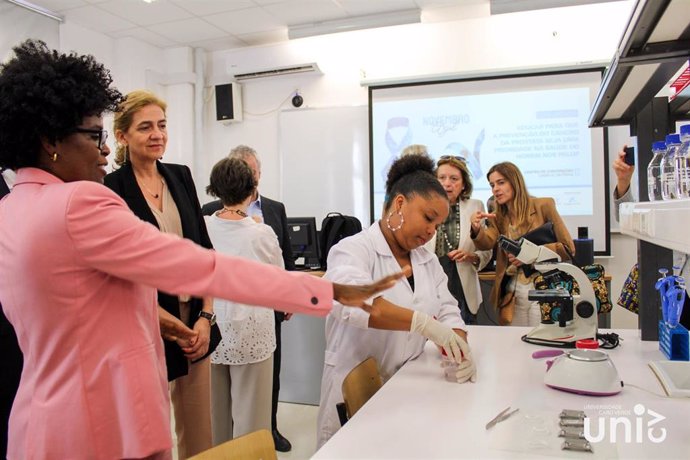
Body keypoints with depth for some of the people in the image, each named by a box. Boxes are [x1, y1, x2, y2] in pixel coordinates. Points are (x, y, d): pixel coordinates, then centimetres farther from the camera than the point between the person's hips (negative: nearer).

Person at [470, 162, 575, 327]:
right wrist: (476, 228, -32)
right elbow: (487, 243, -11)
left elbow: (568, 248, -5)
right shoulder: (497, 217, 8)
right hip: (511, 295, 3)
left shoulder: (543, 206, -3)